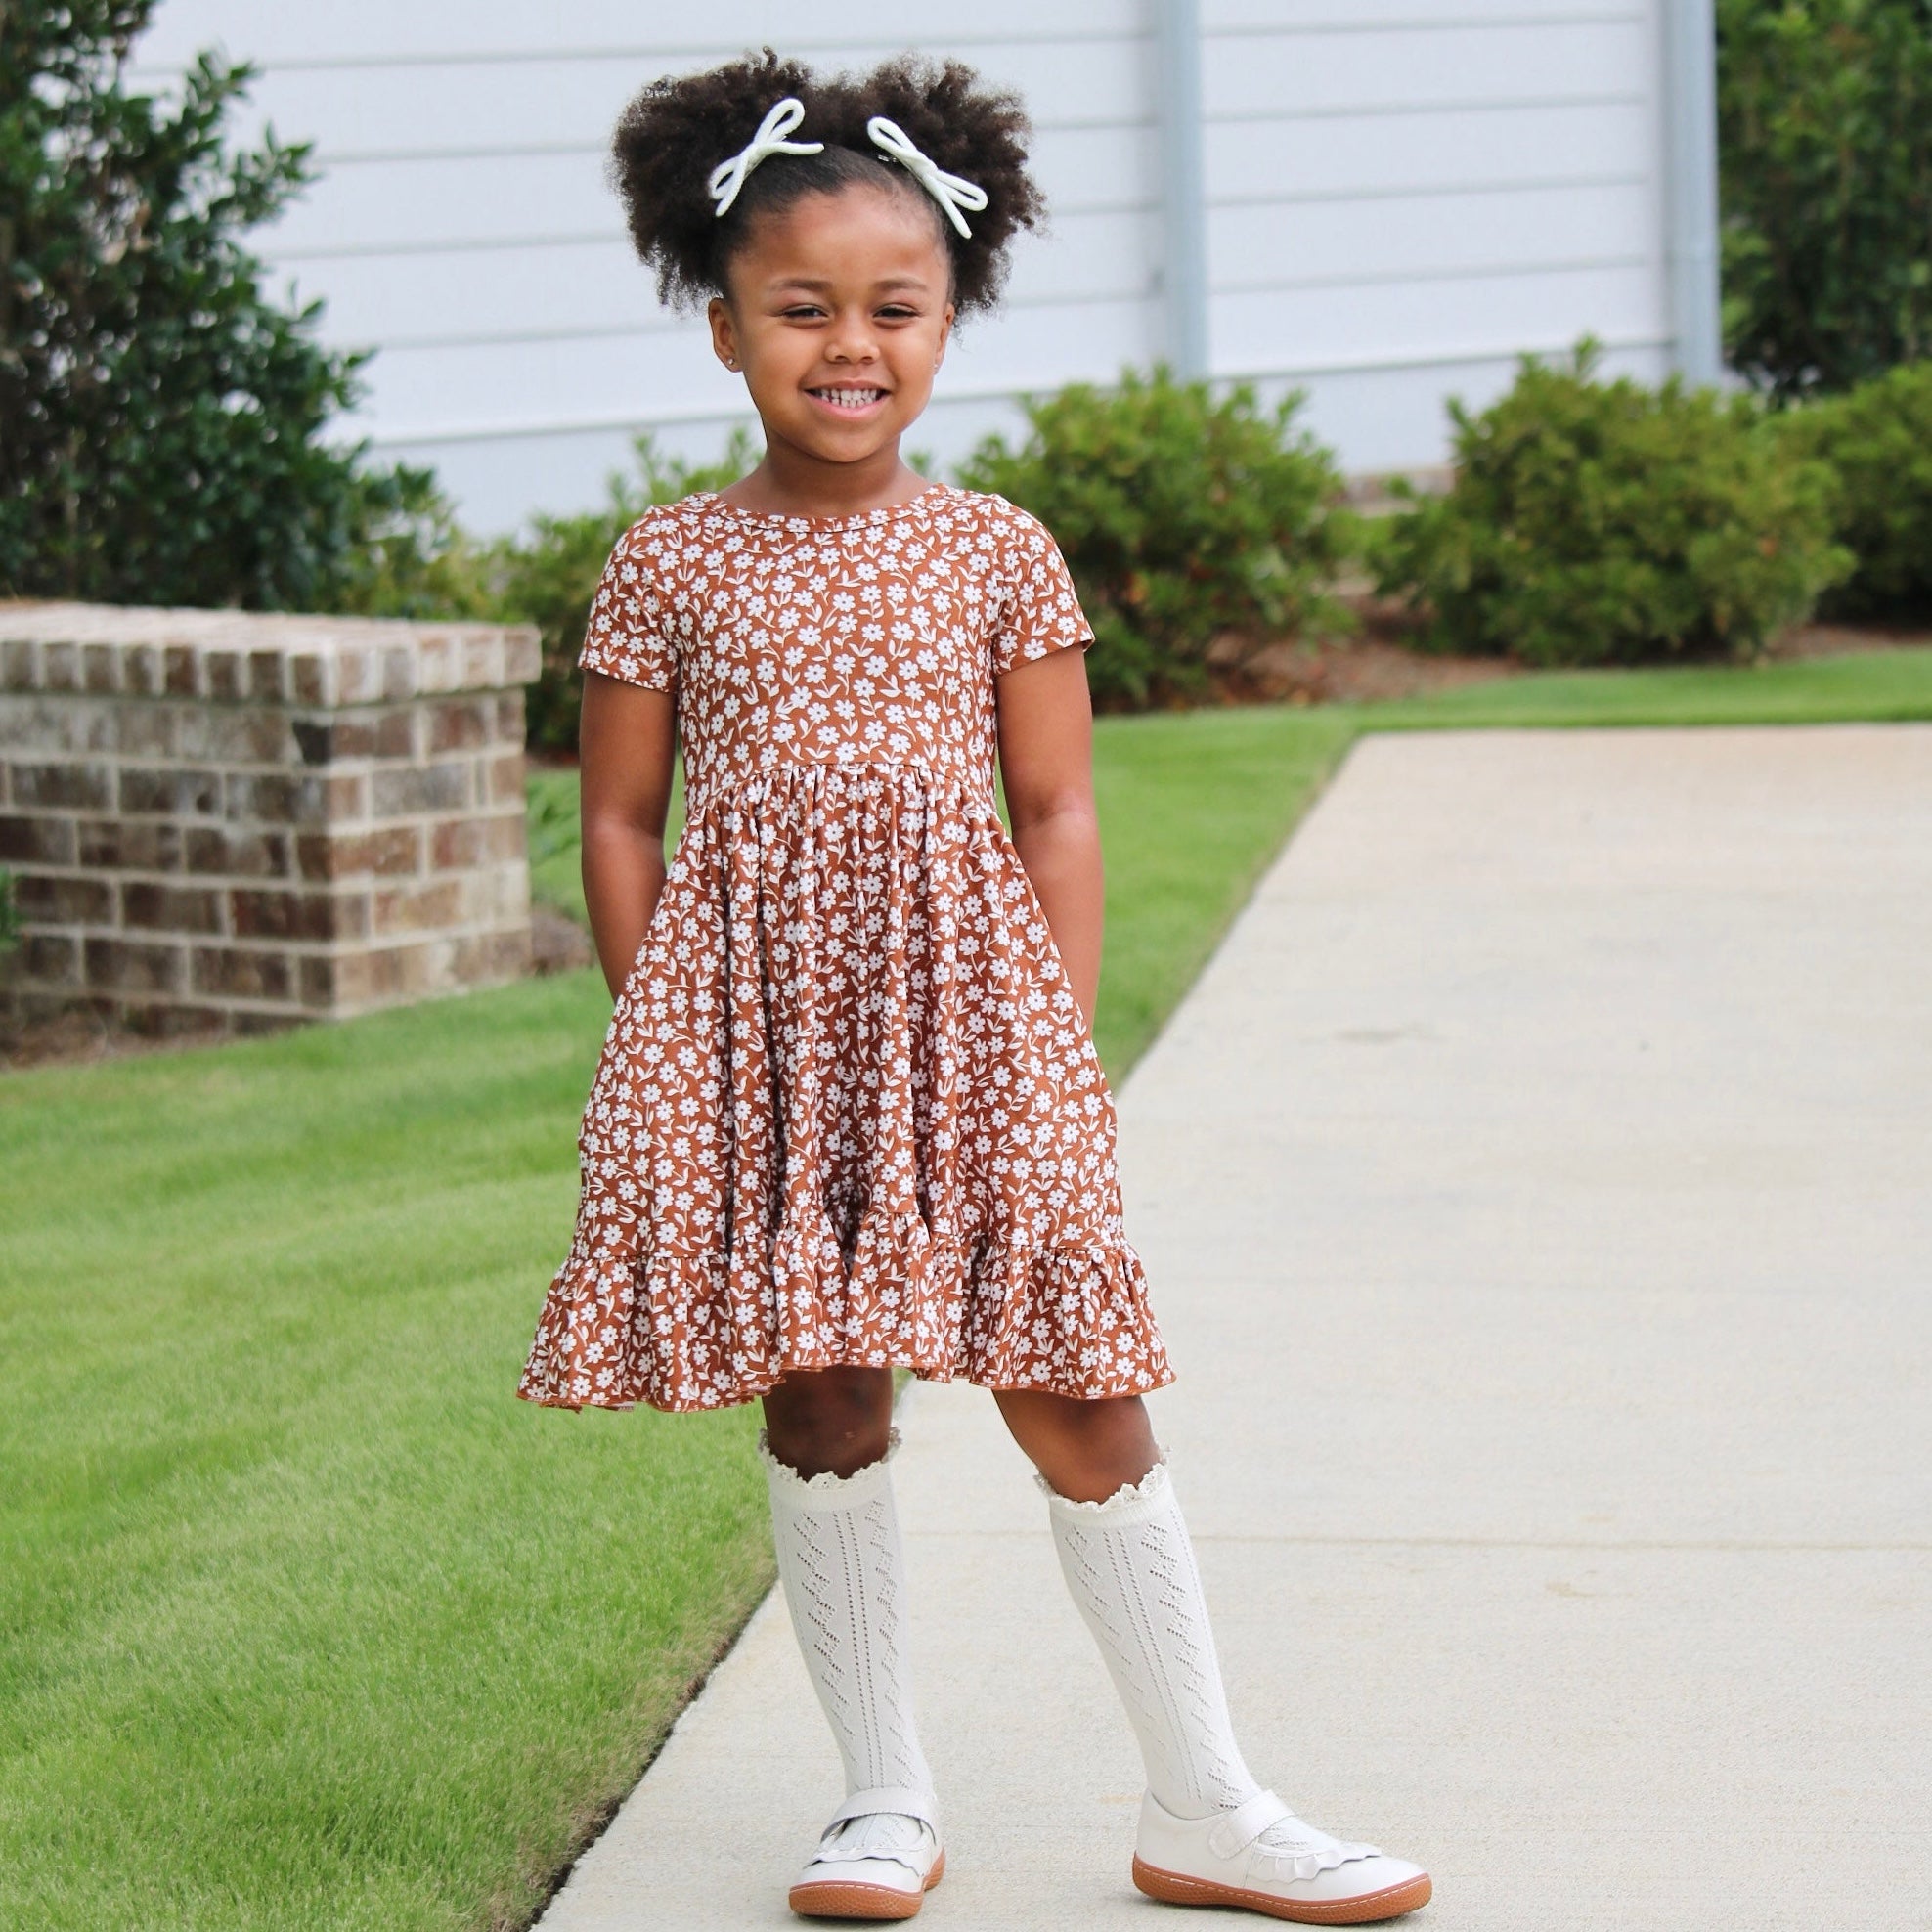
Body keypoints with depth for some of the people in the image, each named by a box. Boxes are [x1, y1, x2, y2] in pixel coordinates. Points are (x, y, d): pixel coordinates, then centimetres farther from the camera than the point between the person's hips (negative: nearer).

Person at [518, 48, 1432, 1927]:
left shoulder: (999, 553, 4)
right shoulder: (669, 561, 3)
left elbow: (1056, 810, 5)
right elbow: (621, 819, 6)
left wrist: (1063, 1042, -2)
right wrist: (654, 1044, 0)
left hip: (964, 1004, 0)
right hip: (754, 1024, 0)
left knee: (1074, 1397, 0)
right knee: (819, 1399, 6)